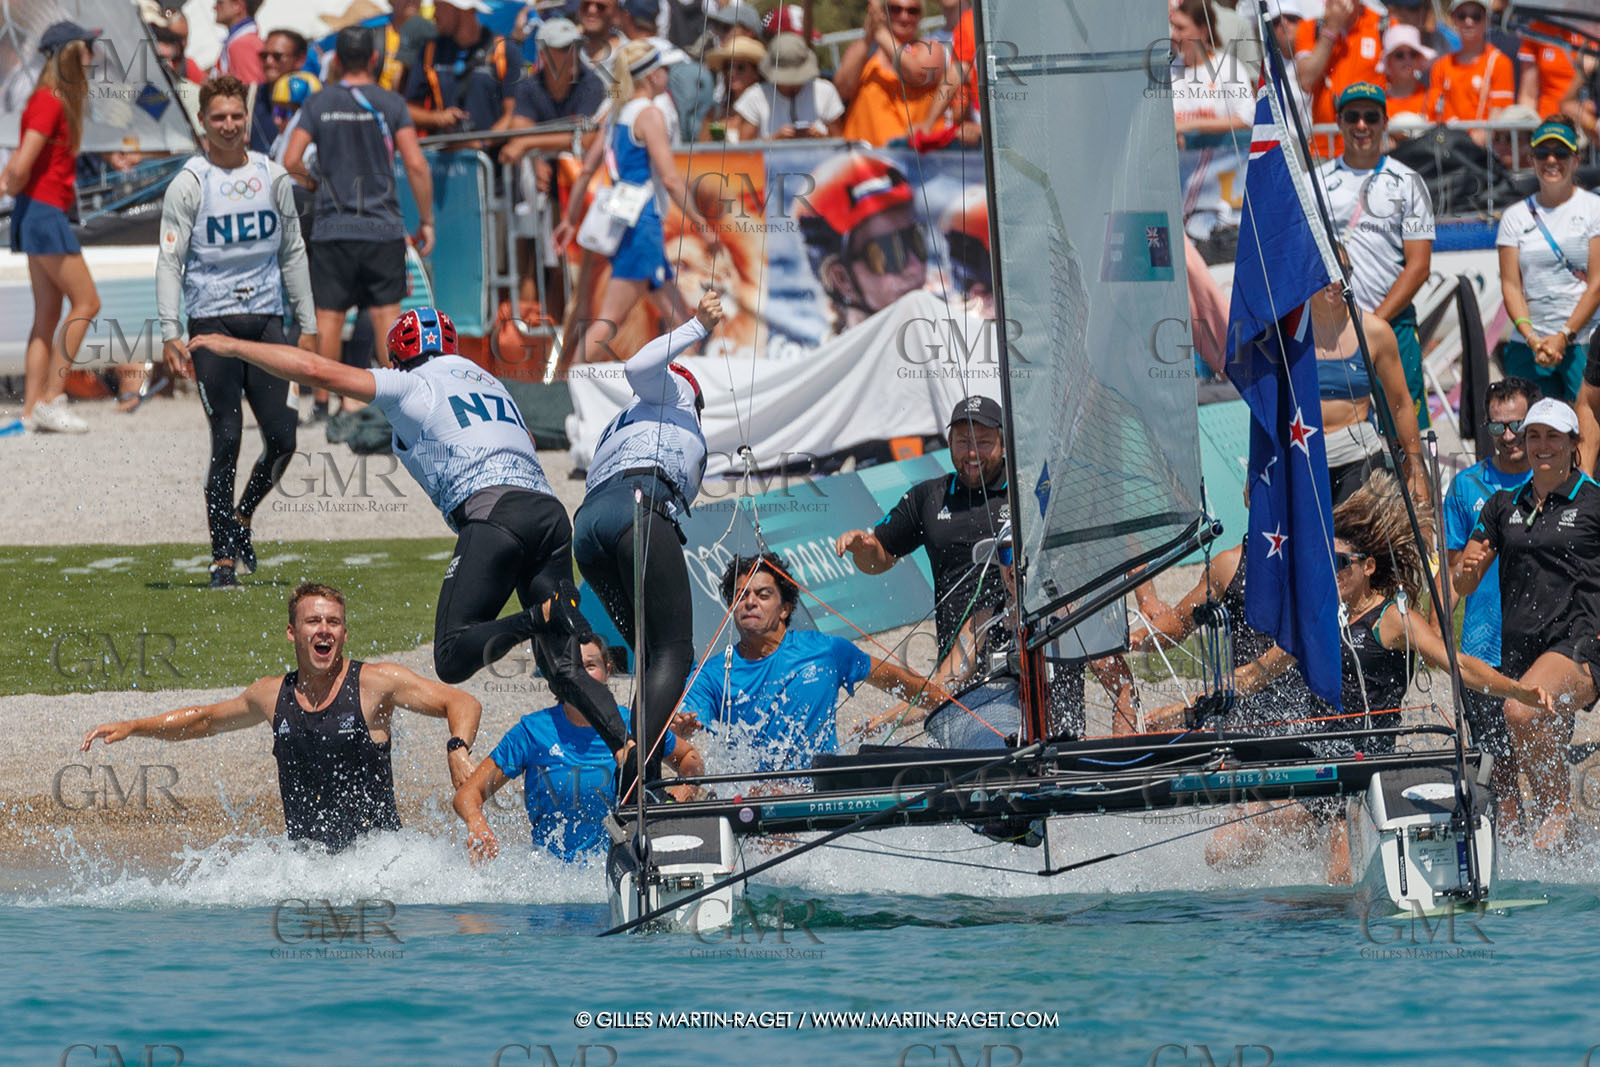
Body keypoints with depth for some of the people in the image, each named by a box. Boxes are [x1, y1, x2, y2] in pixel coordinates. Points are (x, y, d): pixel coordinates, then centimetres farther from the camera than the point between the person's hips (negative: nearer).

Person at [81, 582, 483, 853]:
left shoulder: (376, 683, -2)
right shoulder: (273, 696, 12)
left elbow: (461, 704, -3)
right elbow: (205, 720, 30)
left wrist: (458, 749, -24)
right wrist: (132, 728, 23)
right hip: (305, 853, 4)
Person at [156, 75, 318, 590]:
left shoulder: (272, 177, 10)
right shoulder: (188, 184, -1)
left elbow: (292, 254, 16)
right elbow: (170, 262, -4)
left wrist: (308, 326, 13)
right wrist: (170, 333, -14)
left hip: (266, 318, 4)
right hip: (213, 322, -4)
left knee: (281, 438, -4)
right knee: (226, 441, -7)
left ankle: (241, 519, 23)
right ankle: (223, 558, 0)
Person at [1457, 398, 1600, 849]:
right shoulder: (1503, 506, 15)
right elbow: (1460, 586, 14)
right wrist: (1467, 569, -9)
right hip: (1519, 651, 6)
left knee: (1522, 711, -33)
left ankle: (1560, 812, -18)